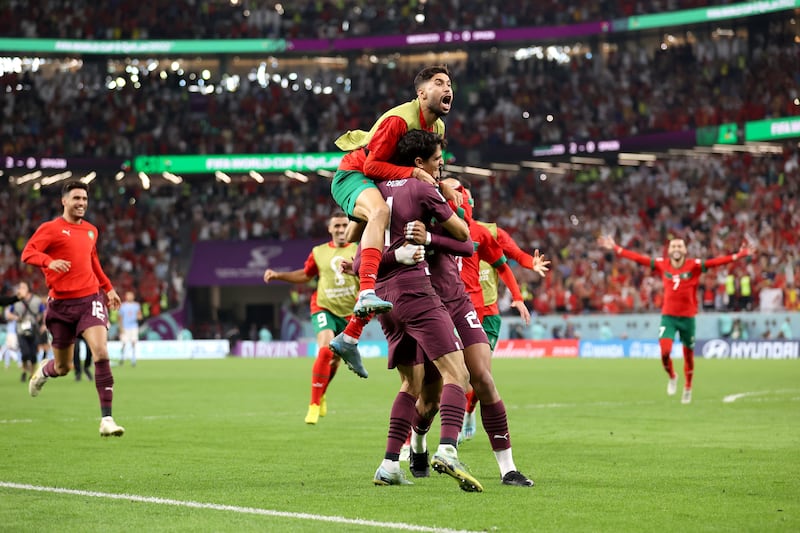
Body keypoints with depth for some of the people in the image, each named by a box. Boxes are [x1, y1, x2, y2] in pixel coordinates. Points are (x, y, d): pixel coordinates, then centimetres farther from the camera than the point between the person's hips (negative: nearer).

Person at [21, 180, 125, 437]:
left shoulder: (91, 231, 14)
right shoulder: (51, 228, -2)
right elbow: (27, 253, -13)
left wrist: (108, 288, 29)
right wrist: (50, 262, -31)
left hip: (90, 299, 3)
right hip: (61, 303, -3)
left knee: (101, 353, -19)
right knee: (63, 368, 8)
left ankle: (107, 420, -18)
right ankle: (44, 370, 49)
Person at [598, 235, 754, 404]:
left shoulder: (694, 266, -7)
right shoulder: (661, 265, -1)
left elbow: (716, 262, -15)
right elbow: (638, 258, 1)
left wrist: (739, 255, -26)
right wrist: (616, 248, 0)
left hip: (688, 317, 0)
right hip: (668, 316, 1)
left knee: (688, 355, 11)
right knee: (664, 351, -15)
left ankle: (688, 388, 32)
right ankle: (672, 377, 17)